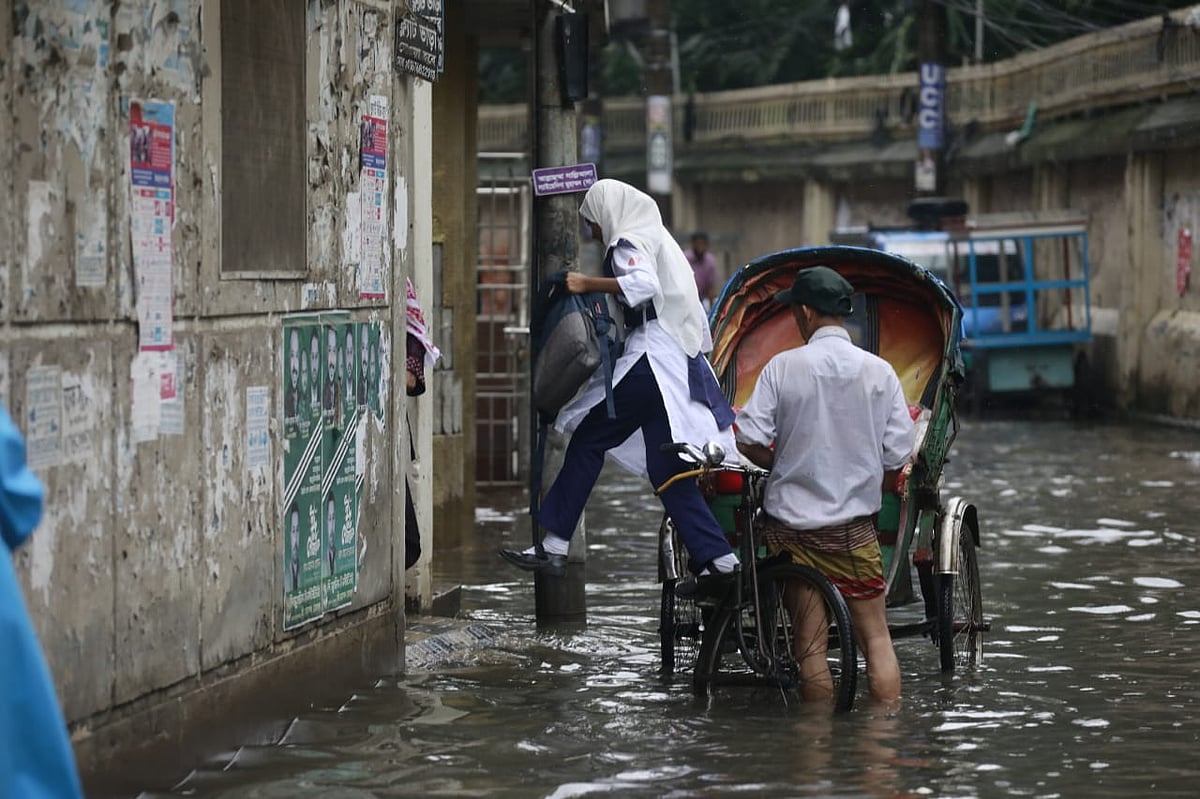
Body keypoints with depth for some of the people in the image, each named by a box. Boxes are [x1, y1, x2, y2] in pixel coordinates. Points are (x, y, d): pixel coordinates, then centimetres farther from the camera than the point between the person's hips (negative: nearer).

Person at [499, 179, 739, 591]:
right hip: (676, 363, 9)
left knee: (587, 441, -4)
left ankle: (554, 547, -5)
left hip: (650, 360, -9)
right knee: (667, 467, 8)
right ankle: (716, 559, 3)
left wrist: (589, 284, -22)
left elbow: (644, 283, -26)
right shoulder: (660, 240, 25)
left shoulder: (629, 243, -5)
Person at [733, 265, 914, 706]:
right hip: (854, 527, 0)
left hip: (790, 522, 0)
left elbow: (750, 442, -9)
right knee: (875, 636, 7)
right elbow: (896, 458, -3)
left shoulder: (783, 367, -6)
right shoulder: (880, 371, -3)